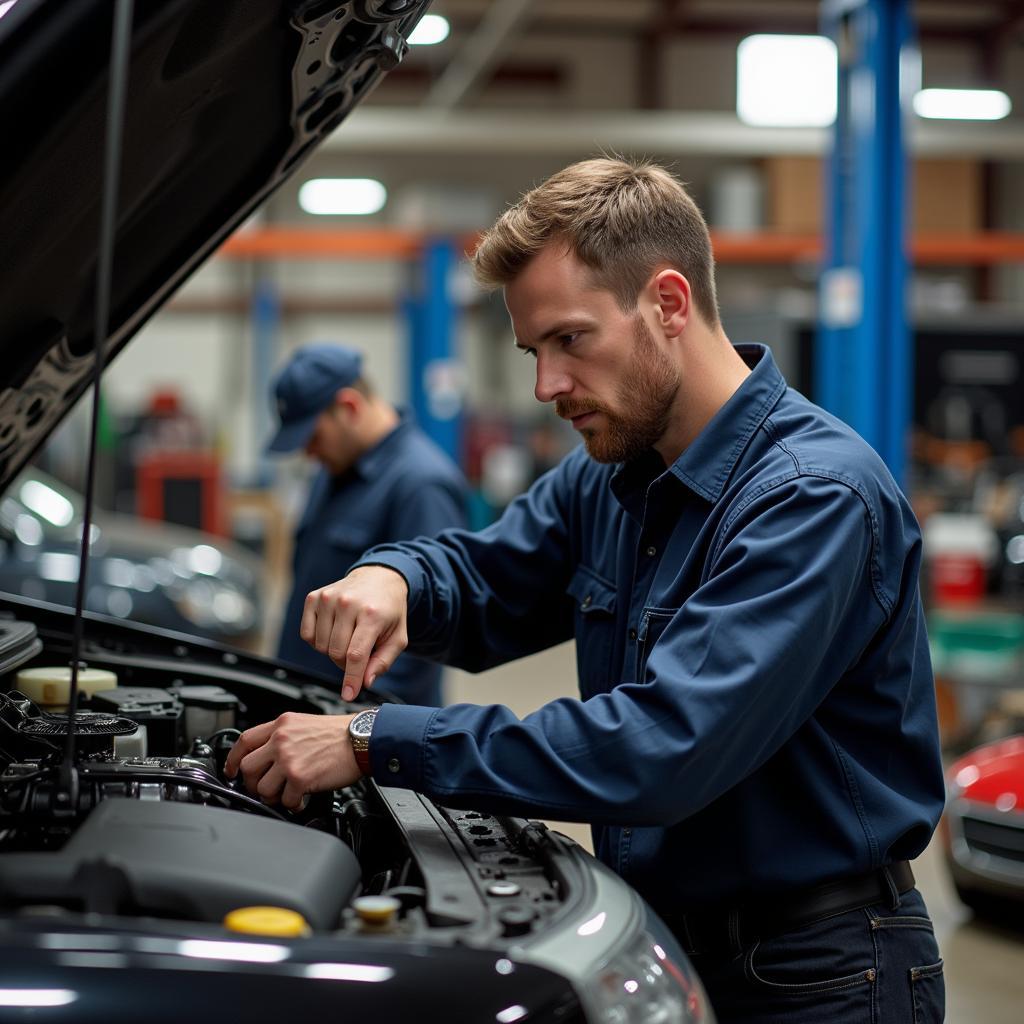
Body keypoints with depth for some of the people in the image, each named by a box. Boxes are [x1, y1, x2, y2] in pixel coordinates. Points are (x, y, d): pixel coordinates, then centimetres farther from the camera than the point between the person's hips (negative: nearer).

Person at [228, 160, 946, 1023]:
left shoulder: (816, 497, -23)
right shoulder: (610, 477, 4)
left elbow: (665, 747, -31)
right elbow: (483, 582, 19)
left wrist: (376, 743, -29)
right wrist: (390, 578, -6)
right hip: (664, 940, 7)